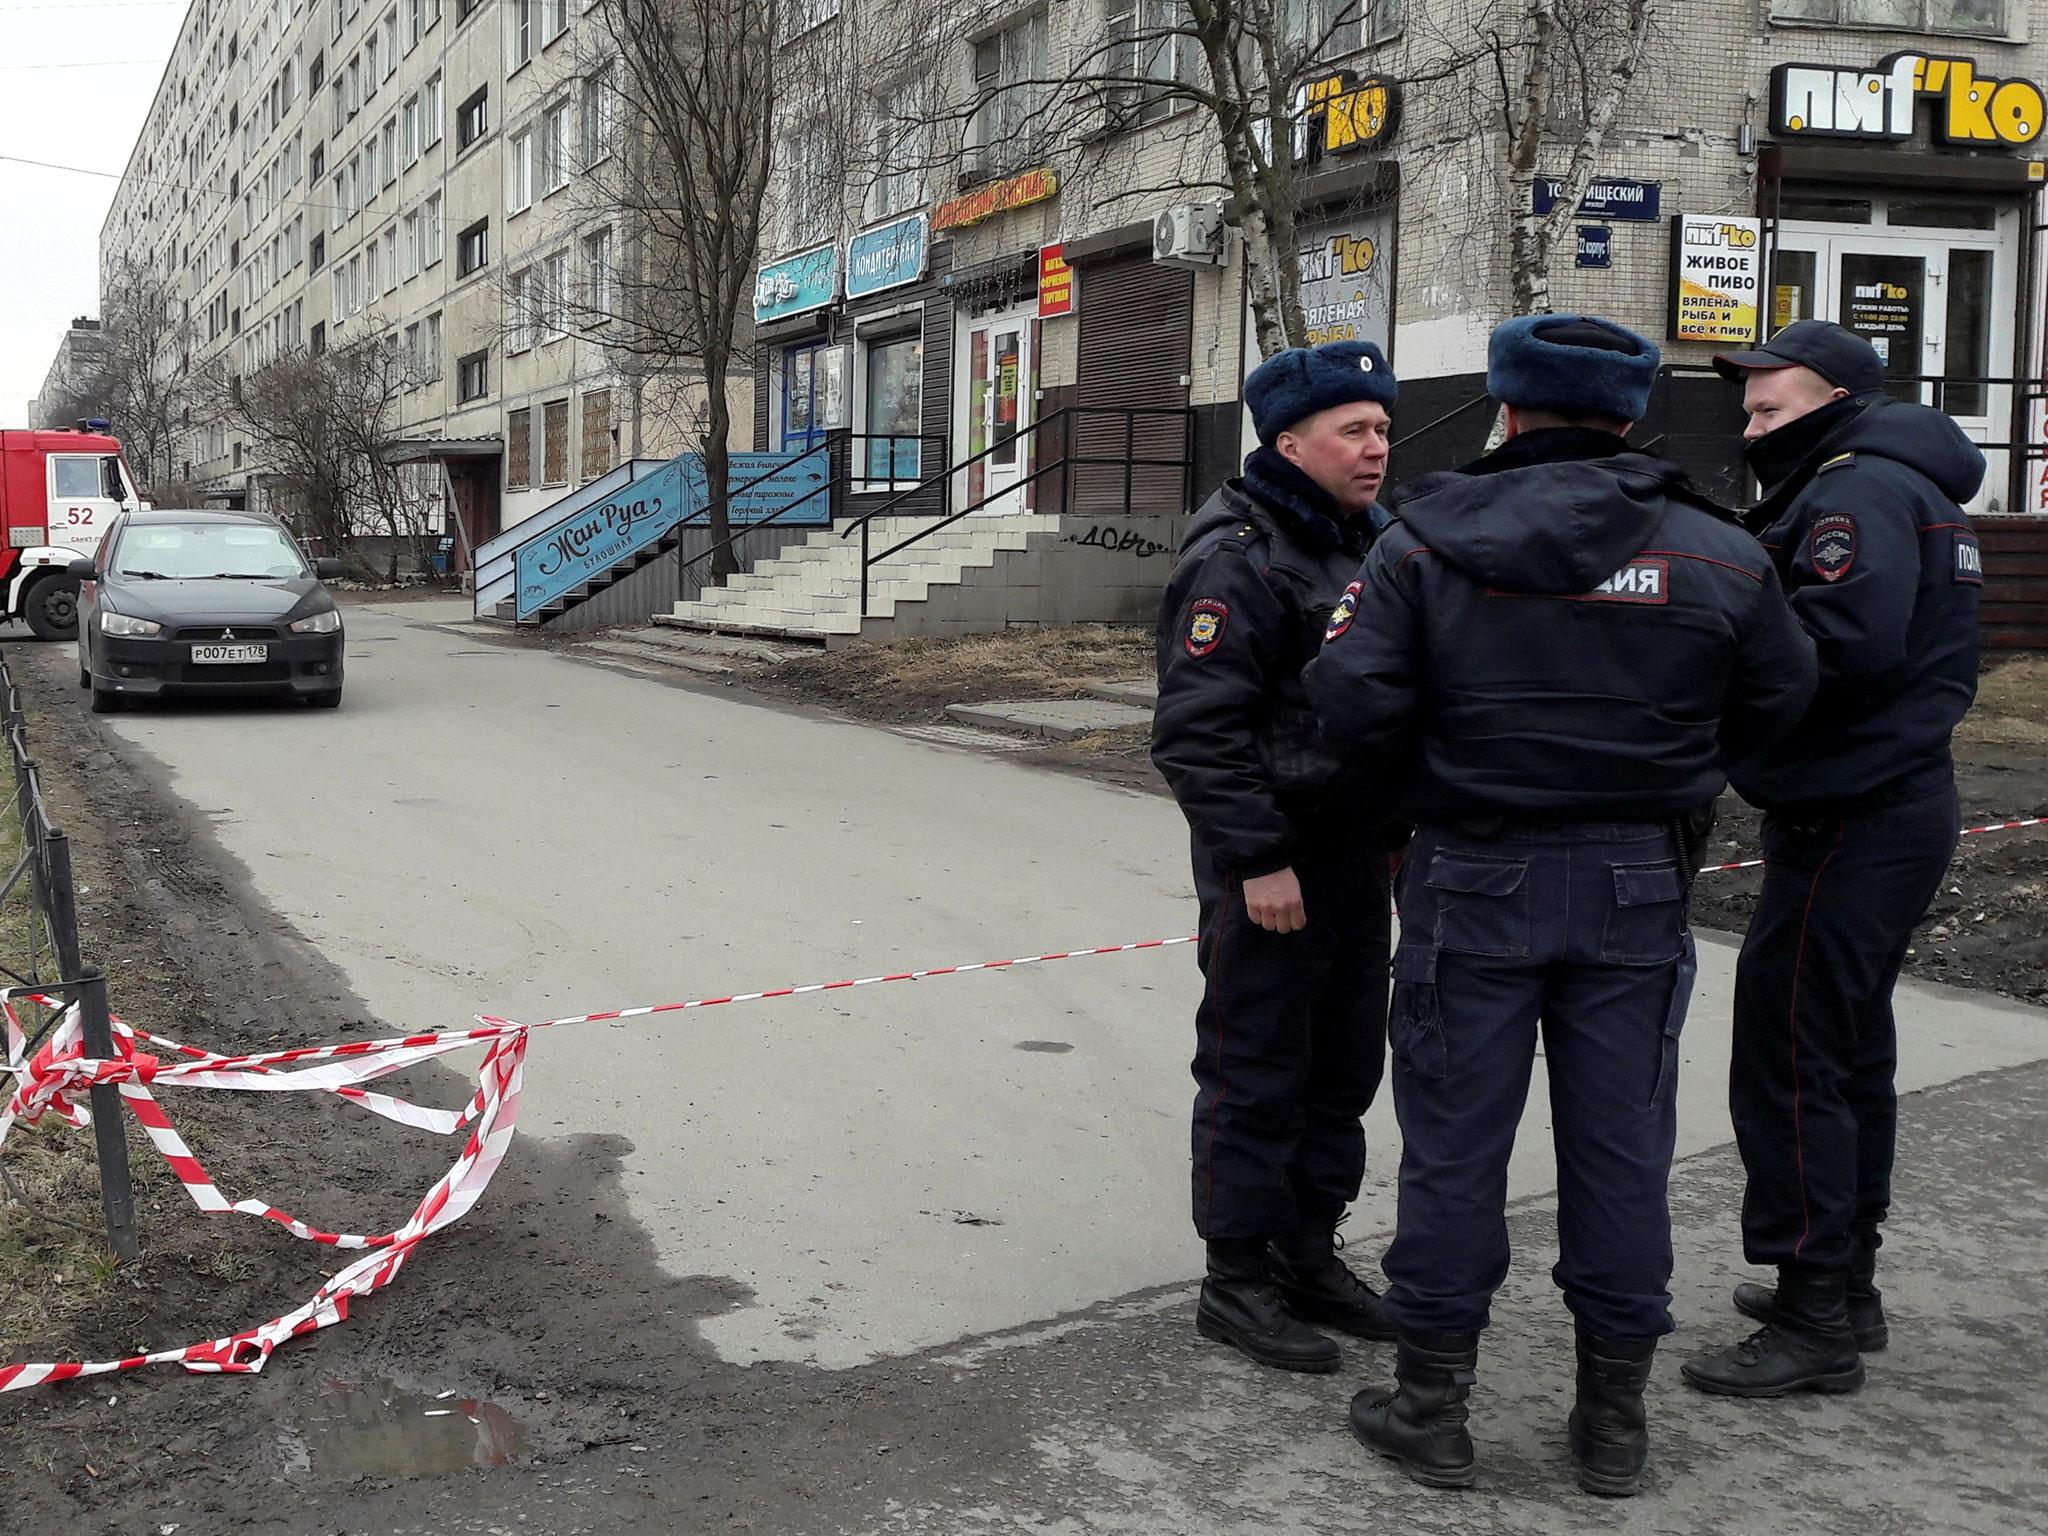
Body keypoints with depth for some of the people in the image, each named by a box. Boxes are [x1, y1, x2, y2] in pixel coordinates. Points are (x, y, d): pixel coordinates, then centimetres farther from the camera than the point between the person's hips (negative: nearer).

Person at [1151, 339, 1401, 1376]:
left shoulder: (1368, 543, 13)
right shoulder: (1240, 558, -15)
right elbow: (1196, 730, -20)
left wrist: (1396, 827, 18)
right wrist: (1258, 859, -22)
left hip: (1356, 851, 9)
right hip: (1271, 860, -9)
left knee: (1343, 1065, 15)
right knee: (1256, 1074, 0)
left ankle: (1309, 1251, 29)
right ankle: (1237, 1279, 12)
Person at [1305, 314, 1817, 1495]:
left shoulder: (1427, 544, -7)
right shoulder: (1715, 554, -2)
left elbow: (1358, 708, -13)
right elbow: (1777, 706, 6)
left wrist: (1430, 772, 7)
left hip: (1477, 877, -1)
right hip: (1638, 880, 2)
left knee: (1455, 1139, 8)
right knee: (1621, 1142, 11)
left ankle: (1433, 1404, 16)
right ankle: (1616, 1416, 21)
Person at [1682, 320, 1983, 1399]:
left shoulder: (1858, 491, -15)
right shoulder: (1905, 487, 18)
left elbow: (1841, 647, -29)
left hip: (1848, 826, -11)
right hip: (1899, 798, 11)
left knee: (1789, 1060, -6)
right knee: (1849, 1048, 18)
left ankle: (1814, 1323, 0)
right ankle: (1845, 1281, 30)